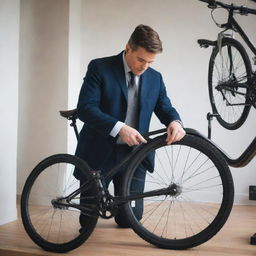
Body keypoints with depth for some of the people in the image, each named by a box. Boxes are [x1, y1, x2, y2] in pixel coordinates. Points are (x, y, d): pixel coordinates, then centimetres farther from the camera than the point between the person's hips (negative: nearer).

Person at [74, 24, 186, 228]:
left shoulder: (155, 78, 6)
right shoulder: (99, 68, -9)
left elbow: (165, 108, 7)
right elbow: (85, 108, -17)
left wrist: (175, 122, -19)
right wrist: (119, 128, -30)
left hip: (133, 154, 3)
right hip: (99, 153, -3)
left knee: (129, 219, 8)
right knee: (88, 220, 8)